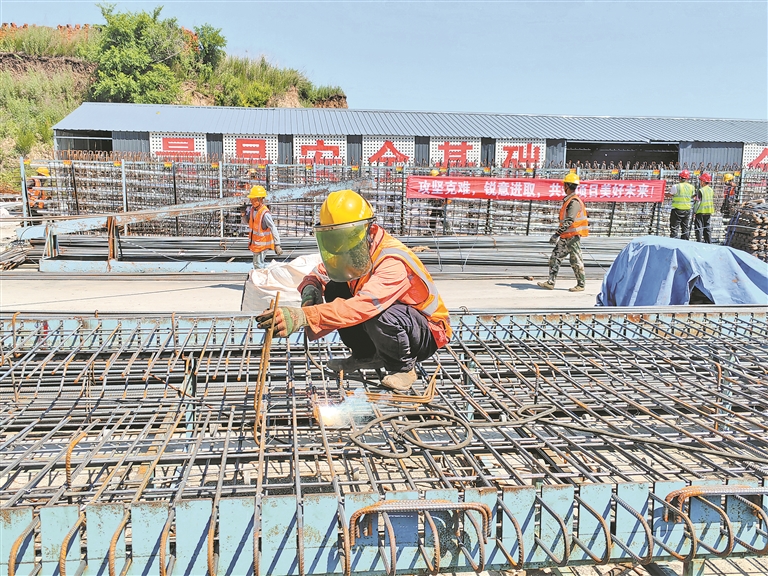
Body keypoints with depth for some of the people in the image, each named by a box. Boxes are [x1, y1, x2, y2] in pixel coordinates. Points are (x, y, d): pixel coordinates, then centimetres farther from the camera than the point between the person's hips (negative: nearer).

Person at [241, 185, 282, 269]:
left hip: (262, 243, -9)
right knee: (257, 263, 21)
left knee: (258, 264, -5)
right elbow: (246, 222, 15)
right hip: (255, 243, 9)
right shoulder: (252, 209, 0)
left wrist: (277, 244, -28)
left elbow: (273, 228, -25)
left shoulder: (265, 213, -24)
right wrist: (243, 215, -8)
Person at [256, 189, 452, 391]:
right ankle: (366, 356, 7)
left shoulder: (393, 263, -32)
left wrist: (303, 316, -56)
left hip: (428, 333, -7)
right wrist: (310, 288, -25)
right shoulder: (355, 252, -7)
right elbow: (319, 274, 2)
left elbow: (363, 306, -47)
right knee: (334, 288, -7)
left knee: (380, 316, -39)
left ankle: (403, 368, -8)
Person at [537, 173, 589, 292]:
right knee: (555, 257, 4)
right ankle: (551, 282, 5)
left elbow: (569, 221, -26)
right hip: (565, 237, 10)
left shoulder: (575, 202, -16)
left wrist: (557, 234, -31)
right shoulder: (568, 200, 15)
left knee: (576, 261, -1)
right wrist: (559, 234, 27)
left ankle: (581, 285, 10)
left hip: (573, 236, -10)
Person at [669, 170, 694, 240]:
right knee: (686, 228, 14)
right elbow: (691, 196, 13)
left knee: (674, 228, -2)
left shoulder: (676, 186, -14)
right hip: (687, 210, 5)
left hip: (677, 209, -5)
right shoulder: (691, 187, 3)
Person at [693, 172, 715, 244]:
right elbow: (712, 201, 15)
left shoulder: (700, 190, -14)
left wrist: (694, 212, -12)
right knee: (707, 227, 15)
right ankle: (708, 242, 17)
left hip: (701, 211, -7)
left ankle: (699, 242, -5)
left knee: (698, 227, -2)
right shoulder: (711, 190, 8)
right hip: (709, 211, 7)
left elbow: (697, 202, -15)